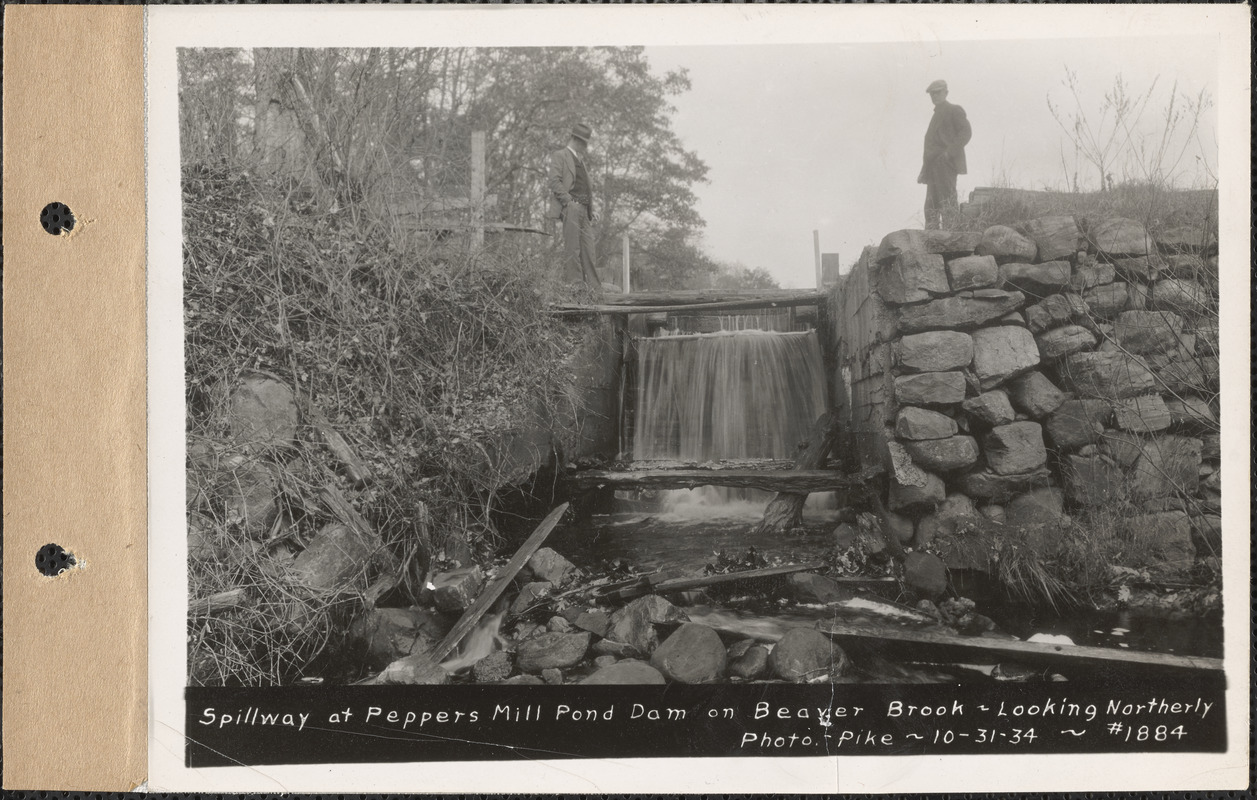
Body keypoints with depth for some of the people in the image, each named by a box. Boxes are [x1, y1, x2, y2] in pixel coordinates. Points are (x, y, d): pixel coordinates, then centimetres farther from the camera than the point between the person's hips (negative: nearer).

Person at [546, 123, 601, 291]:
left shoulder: (580, 160, 29)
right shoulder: (560, 156, 3)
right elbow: (554, 180, -10)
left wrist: (591, 211, 19)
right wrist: (568, 200, -19)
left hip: (584, 210, 8)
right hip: (571, 208, -8)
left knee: (588, 249, 3)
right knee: (572, 248, -10)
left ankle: (593, 287, 2)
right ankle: (574, 283, -11)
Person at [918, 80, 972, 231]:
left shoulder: (954, 110, 1)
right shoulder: (937, 115, 25)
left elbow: (966, 132, -11)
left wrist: (950, 152, -22)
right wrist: (924, 171, 17)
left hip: (946, 164, -9)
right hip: (934, 167, 9)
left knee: (947, 204, -14)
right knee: (931, 207, 5)